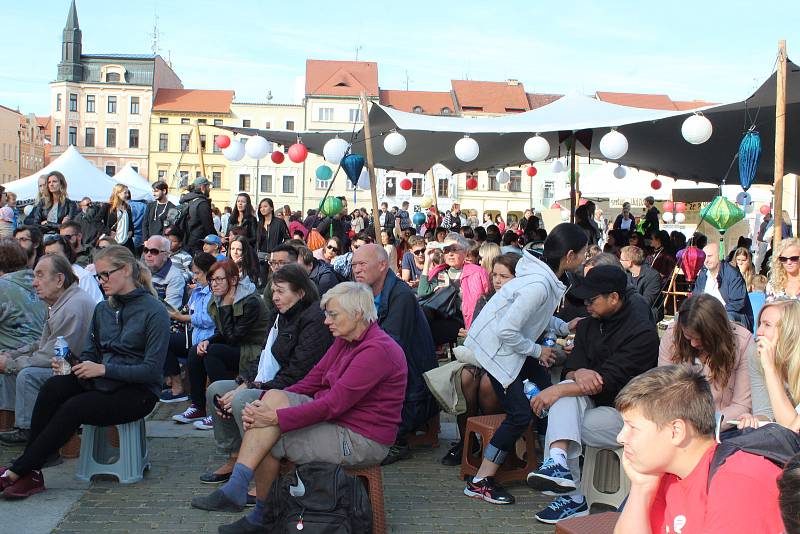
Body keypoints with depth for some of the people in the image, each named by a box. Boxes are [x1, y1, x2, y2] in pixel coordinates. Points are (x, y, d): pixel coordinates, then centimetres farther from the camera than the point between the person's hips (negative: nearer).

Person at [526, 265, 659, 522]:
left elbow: (610, 380, -24)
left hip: (627, 415, -6)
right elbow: (568, 370, 2)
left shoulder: (642, 332, -15)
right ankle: (559, 461, -43)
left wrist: (557, 390, -29)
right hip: (594, 405, 6)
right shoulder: (587, 326, 9)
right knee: (568, 391, -26)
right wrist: (578, 373, -25)